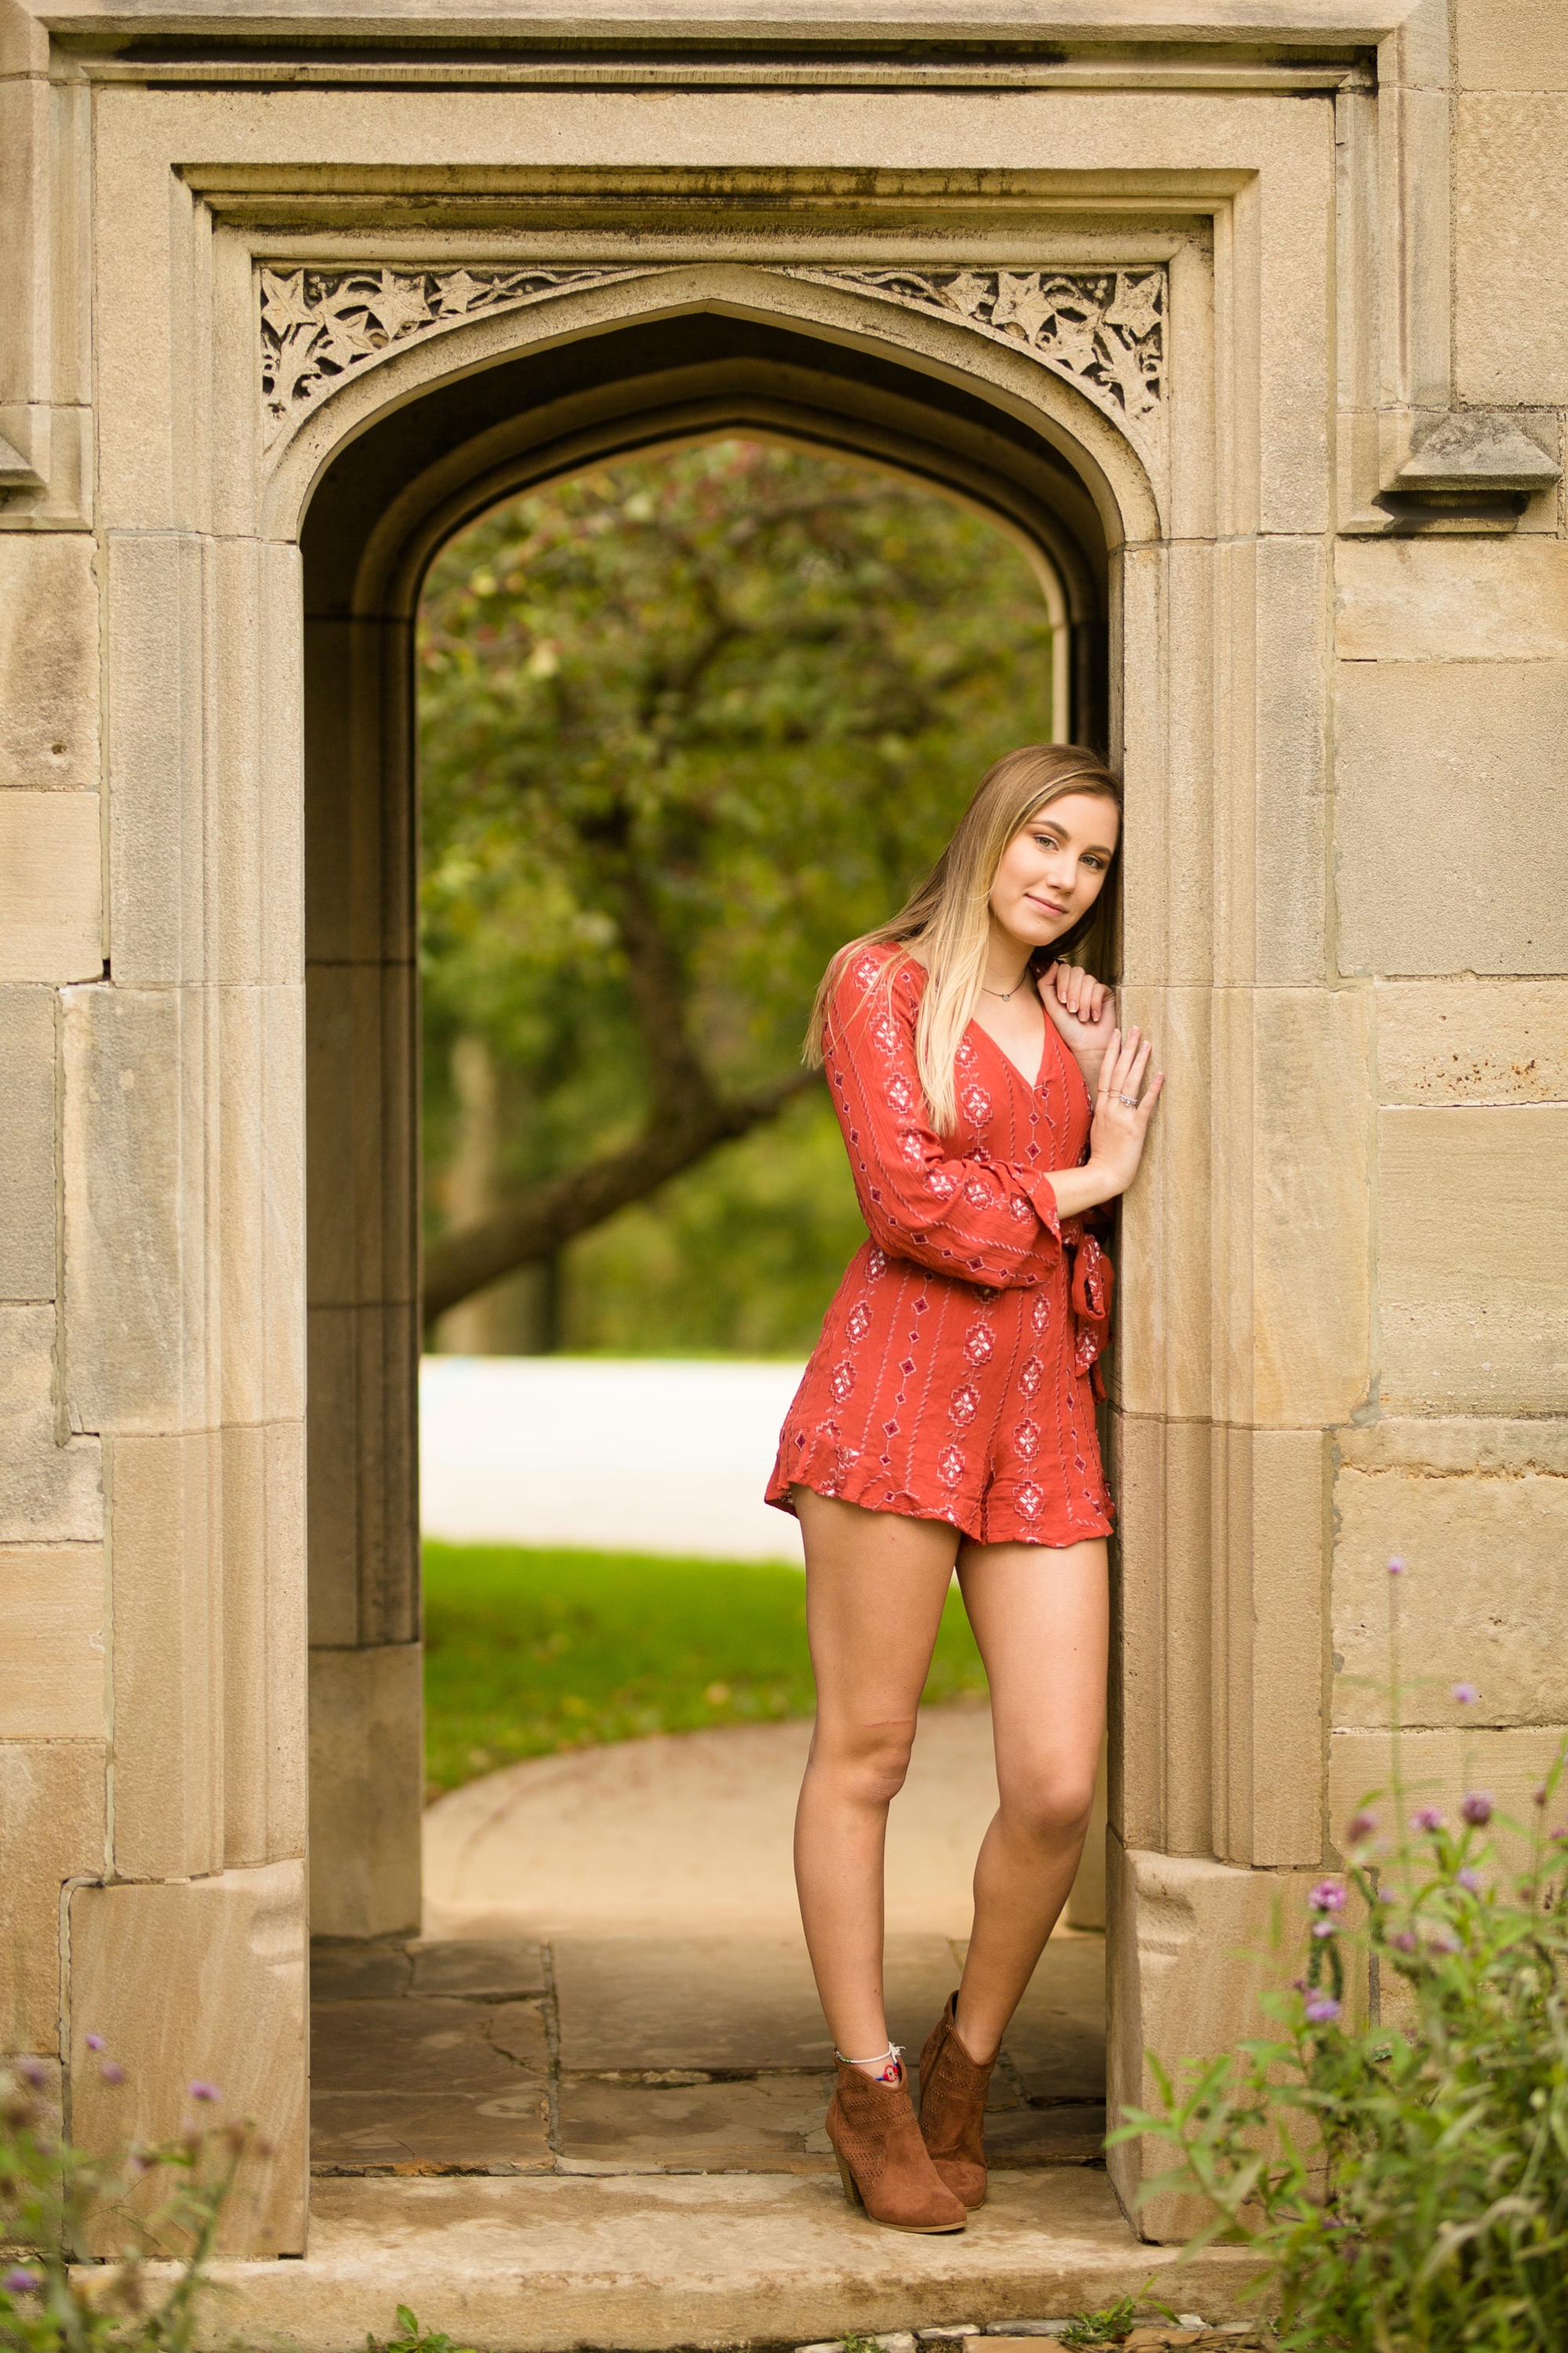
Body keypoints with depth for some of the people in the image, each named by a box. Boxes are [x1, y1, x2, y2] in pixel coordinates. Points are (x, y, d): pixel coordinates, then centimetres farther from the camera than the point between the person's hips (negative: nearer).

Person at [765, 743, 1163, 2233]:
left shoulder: (1074, 1016, 22)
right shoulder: (883, 983, 3)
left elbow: (1120, 1206, 22)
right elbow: (906, 1197, -9)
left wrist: (1125, 1143, 6)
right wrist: (1073, 1189, 1)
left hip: (1044, 1413, 5)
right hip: (902, 1385, -5)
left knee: (1059, 1784, -4)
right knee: (864, 1750, -1)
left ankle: (968, 2061, 17)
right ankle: (867, 2092, 11)